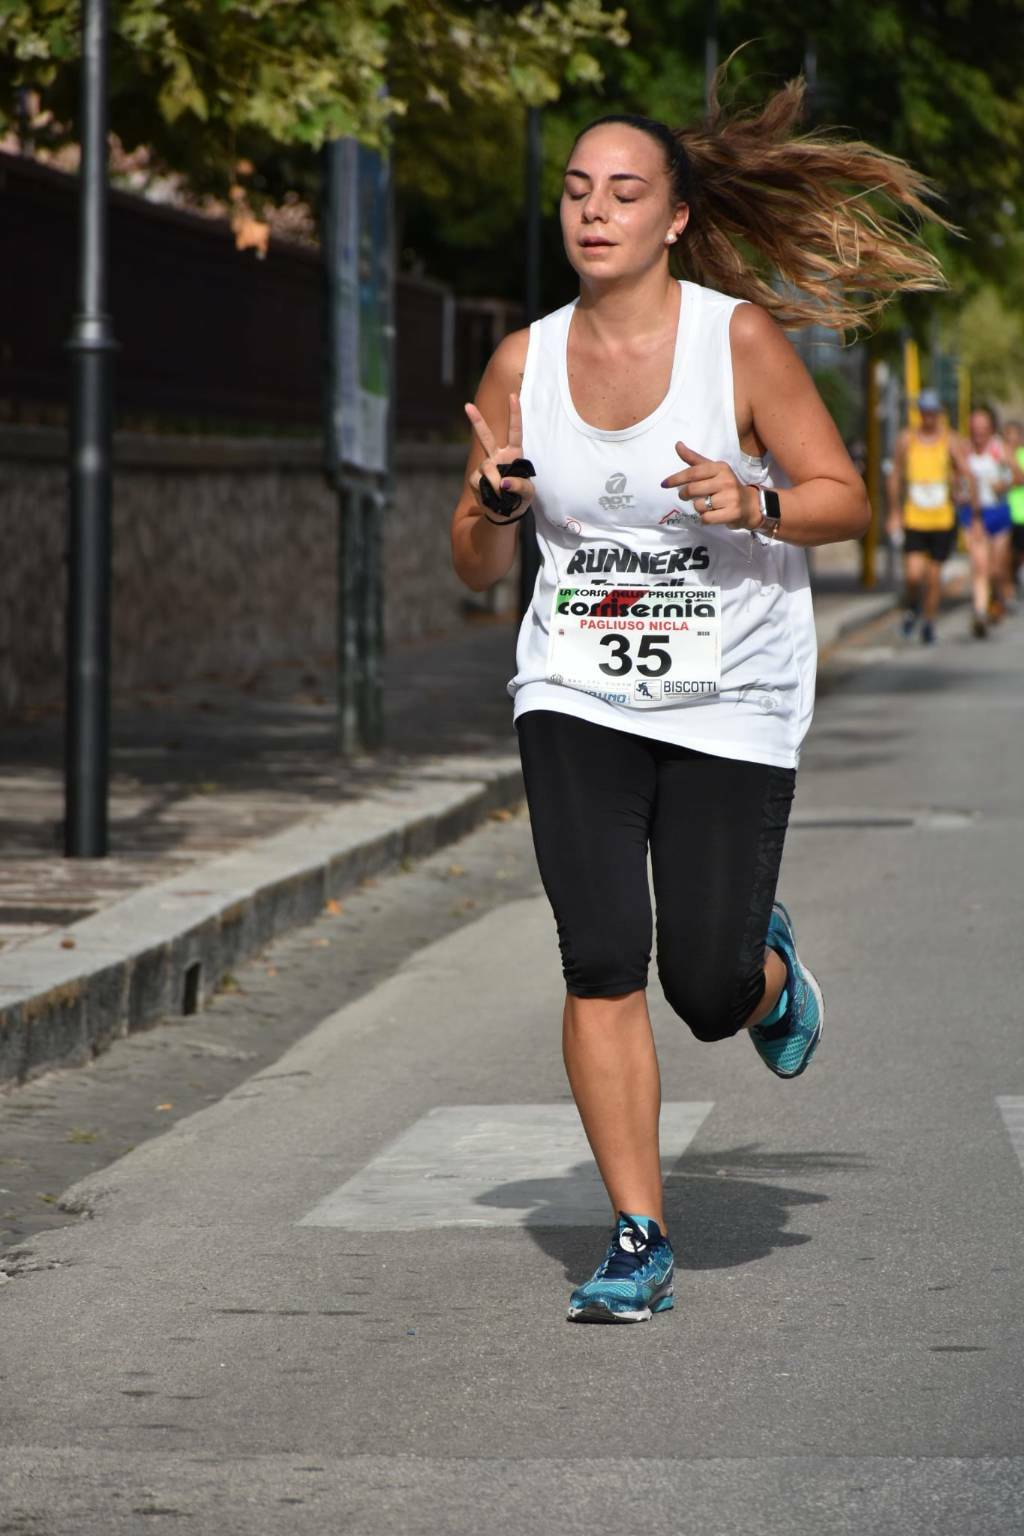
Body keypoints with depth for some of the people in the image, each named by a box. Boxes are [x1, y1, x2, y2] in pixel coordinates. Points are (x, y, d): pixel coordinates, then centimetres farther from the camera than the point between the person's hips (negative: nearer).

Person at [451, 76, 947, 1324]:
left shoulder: (740, 338, -9)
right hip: (576, 696, 2)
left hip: (733, 705, -2)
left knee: (709, 996, -1)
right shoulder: (523, 363, 0)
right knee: (602, 966, -11)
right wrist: (494, 504, -15)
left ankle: (769, 968, 38)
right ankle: (638, 1241, 0)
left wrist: (753, 505, -25)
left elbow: (844, 498, -6)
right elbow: (477, 566, 7)